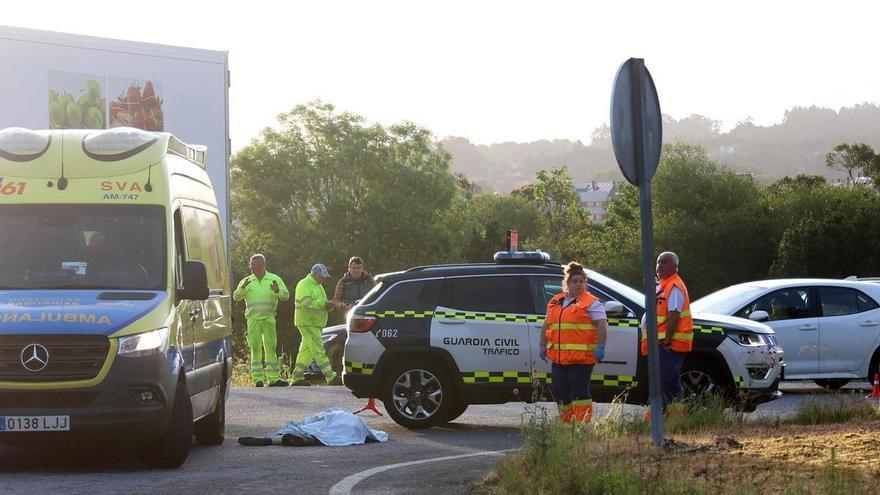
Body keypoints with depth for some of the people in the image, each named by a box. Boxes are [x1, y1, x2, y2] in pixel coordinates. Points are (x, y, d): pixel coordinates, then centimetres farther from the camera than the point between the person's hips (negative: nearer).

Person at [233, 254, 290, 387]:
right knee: (255, 348, -3)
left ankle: (273, 378, 2)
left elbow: (286, 295, 2)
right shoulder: (246, 281, 10)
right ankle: (258, 379, -3)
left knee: (271, 347, 0)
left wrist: (277, 291, -18)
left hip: (269, 318, 0)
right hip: (253, 319, 0)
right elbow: (236, 297, 2)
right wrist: (242, 288, -16)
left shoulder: (275, 279, 8)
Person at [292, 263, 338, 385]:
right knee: (318, 349, -13)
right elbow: (306, 303, -22)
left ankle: (297, 377, 14)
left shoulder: (318, 286, 22)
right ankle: (330, 376, -19)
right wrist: (323, 304, -28)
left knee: (307, 350, 10)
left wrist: (328, 306, 3)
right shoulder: (304, 285, -10)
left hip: (315, 324, 10)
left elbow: (320, 304, 26)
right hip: (307, 323, -10)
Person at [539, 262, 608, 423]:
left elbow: (602, 325, -10)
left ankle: (582, 424, -8)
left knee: (579, 391, -10)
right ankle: (565, 423, 20)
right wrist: (543, 345, 19)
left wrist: (600, 347, -19)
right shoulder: (555, 302, 17)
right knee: (559, 391, 9)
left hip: (581, 357, -7)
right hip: (558, 356, 7)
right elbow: (547, 326, 25)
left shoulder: (592, 303, -2)